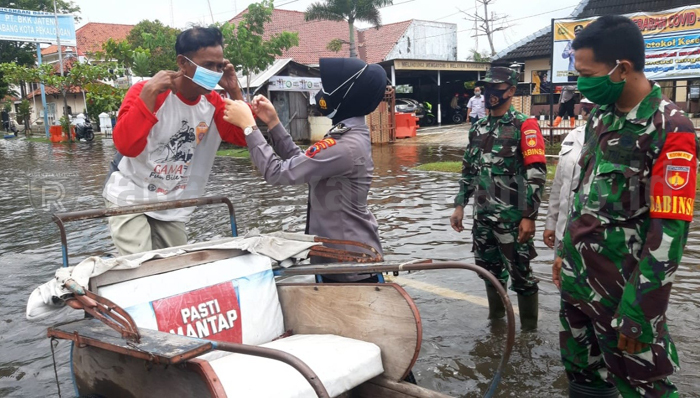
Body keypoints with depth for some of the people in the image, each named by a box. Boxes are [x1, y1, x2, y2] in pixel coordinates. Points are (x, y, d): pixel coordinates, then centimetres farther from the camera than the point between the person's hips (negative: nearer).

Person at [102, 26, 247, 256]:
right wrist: (149, 93, -35)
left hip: (172, 209, 5)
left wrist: (234, 90, -13)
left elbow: (244, 137, -6)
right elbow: (126, 146, -32)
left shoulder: (212, 103, -2)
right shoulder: (147, 92, -19)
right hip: (130, 199, -5)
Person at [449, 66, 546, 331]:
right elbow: (468, 170, 17)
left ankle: (529, 330, 19)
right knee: (489, 270, 17)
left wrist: (529, 216, -19)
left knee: (520, 274, 3)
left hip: (512, 217, -6)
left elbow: (536, 175, -15)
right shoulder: (478, 129, 11)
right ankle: (496, 320, 35)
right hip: (482, 215, 7)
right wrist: (459, 205, 12)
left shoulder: (524, 126, -9)